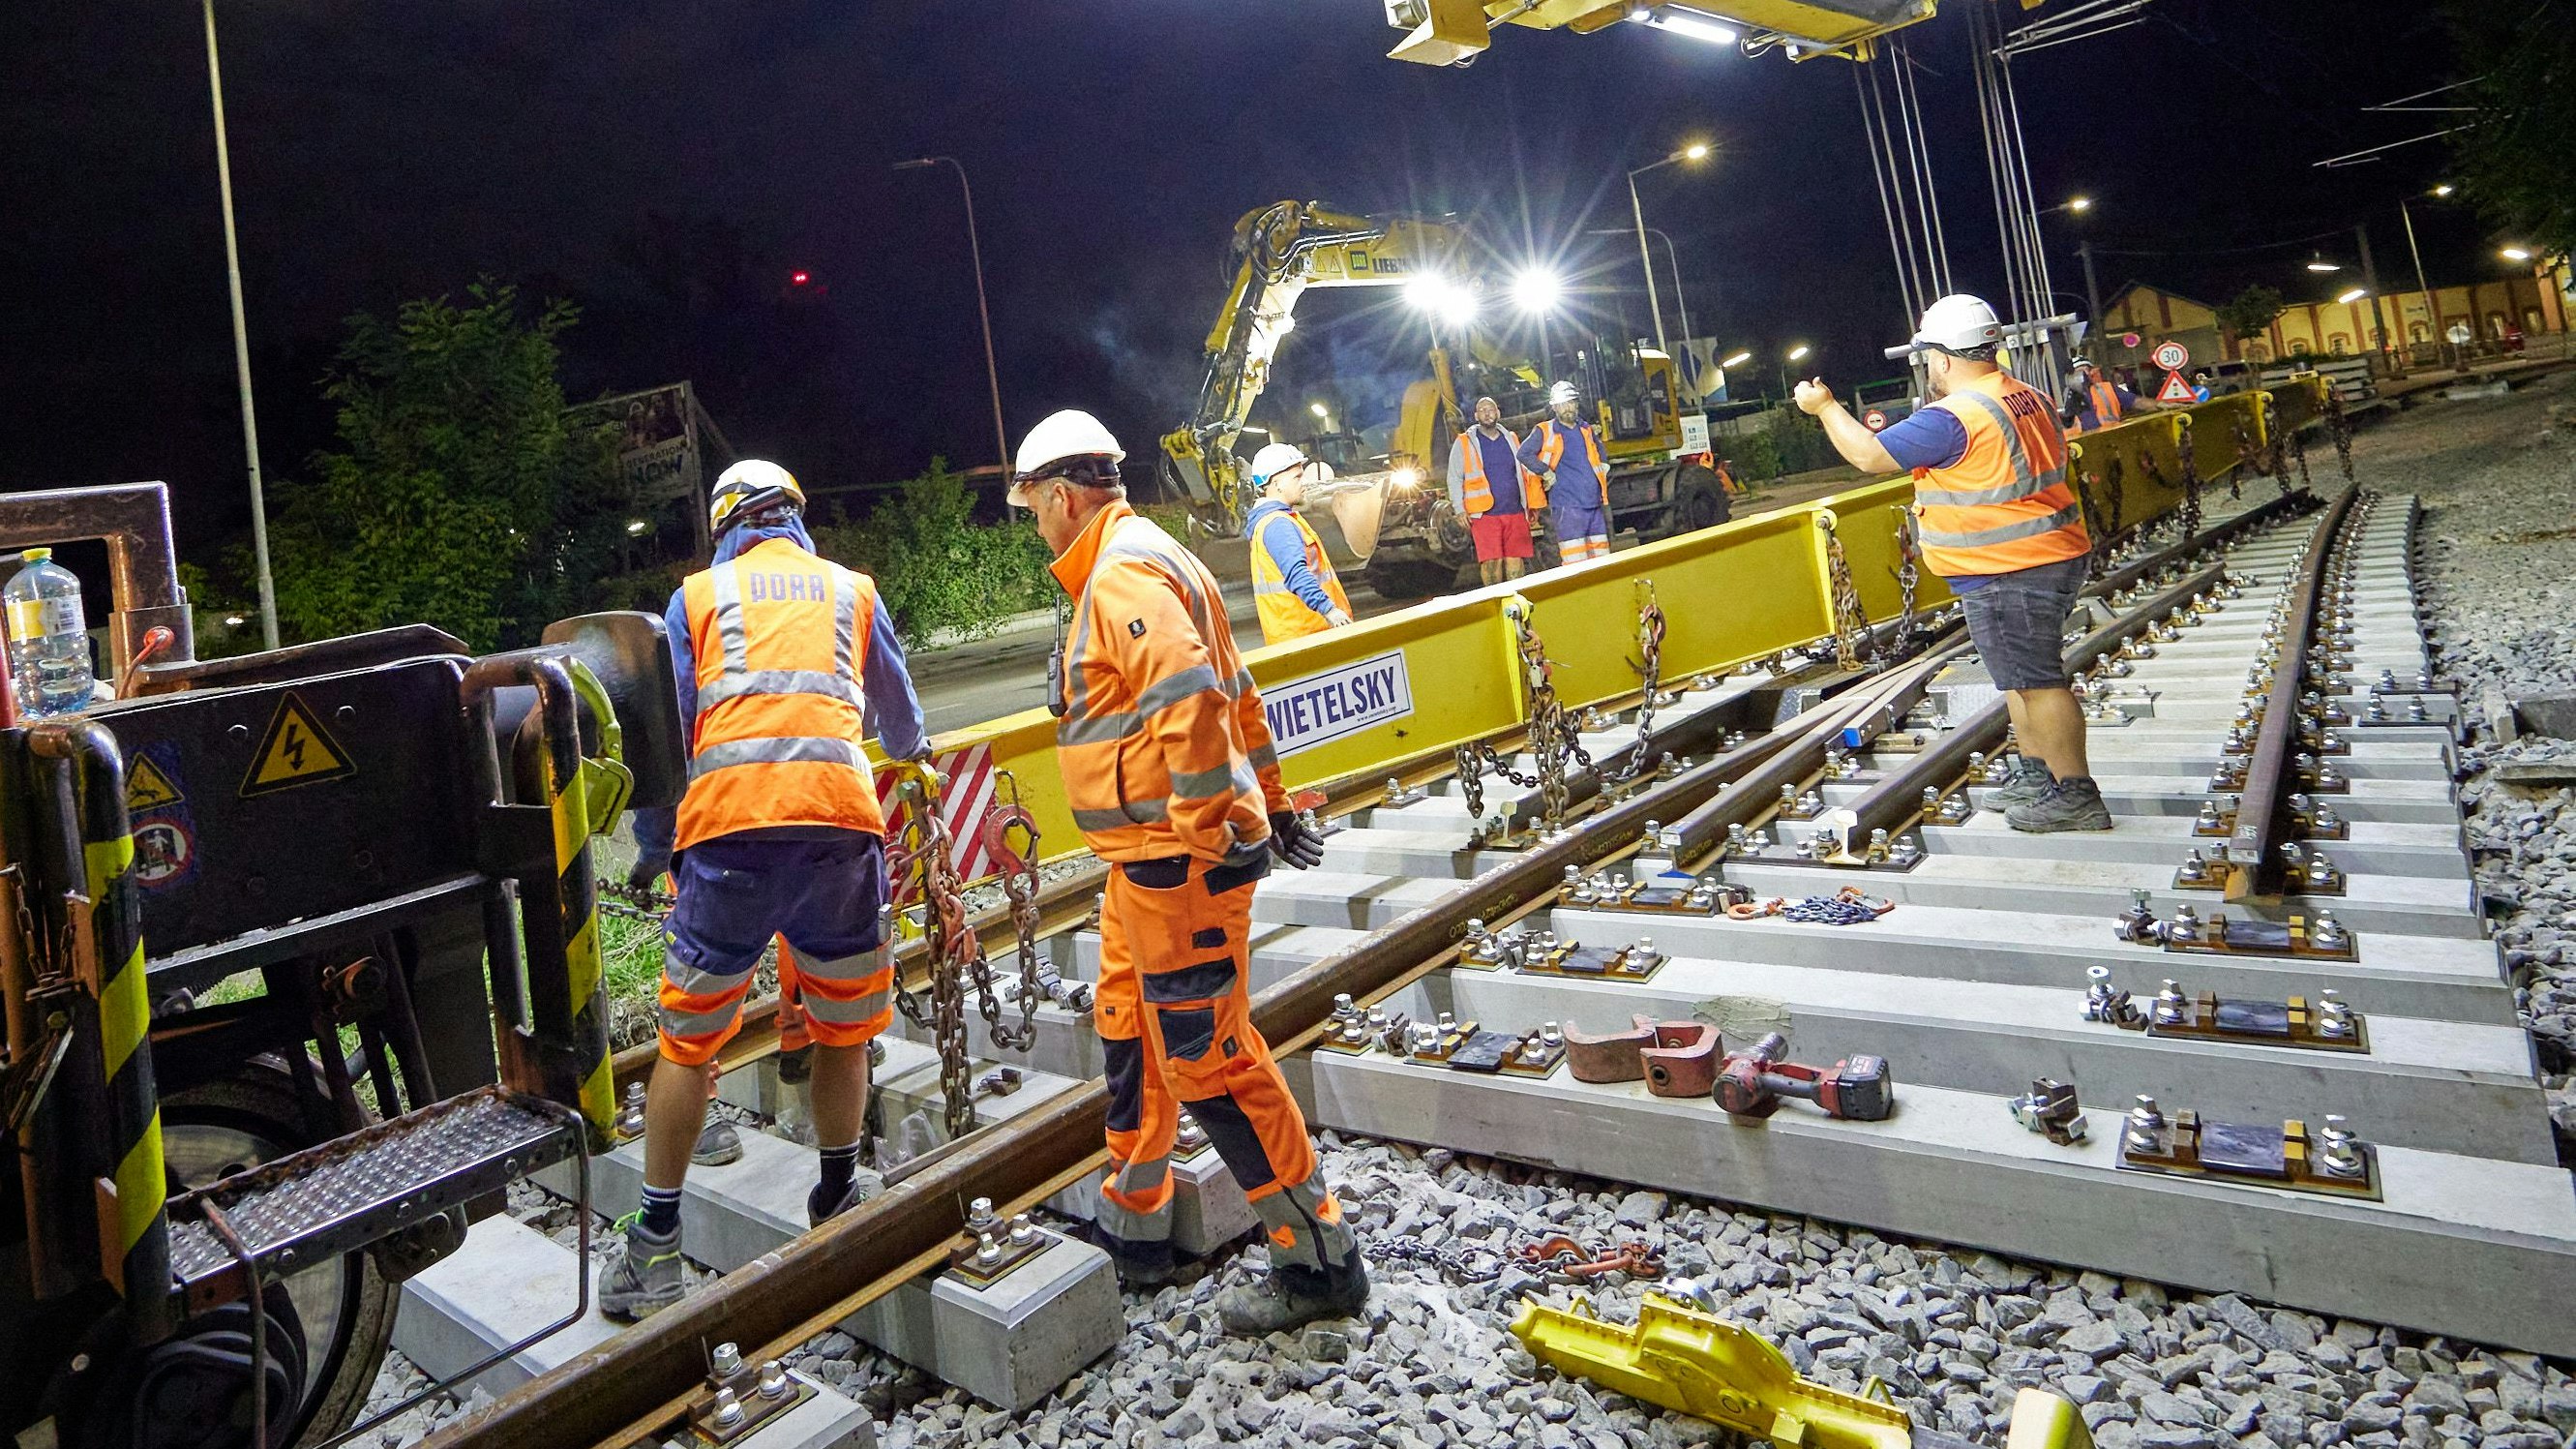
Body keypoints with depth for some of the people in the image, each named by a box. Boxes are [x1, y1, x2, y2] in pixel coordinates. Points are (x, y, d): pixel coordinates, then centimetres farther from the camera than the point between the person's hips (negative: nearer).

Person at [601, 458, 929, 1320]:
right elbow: (899, 715, 36)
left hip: (726, 818, -1)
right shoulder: (851, 589, 22)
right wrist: (910, 749, 59)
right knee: (844, 1027, 17)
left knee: (690, 1038, 10)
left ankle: (656, 1250, 16)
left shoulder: (698, 594, 18)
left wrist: (651, 848, 23)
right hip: (840, 813, 1)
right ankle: (837, 1203, 30)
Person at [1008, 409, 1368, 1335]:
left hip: (1177, 858, -11)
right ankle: (1132, 1228, 34)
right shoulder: (1137, 562, 18)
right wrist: (1268, 799, 26)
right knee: (1127, 1029, 19)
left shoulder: (1123, 572, -14)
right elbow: (1235, 693, 22)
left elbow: (1191, 699, -29)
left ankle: (1318, 1260, 7)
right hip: (1149, 859, 11)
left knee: (1204, 1053, -5)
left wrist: (1206, 834, -27)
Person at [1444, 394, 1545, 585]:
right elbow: (1454, 478, 4)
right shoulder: (1464, 443, 6)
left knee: (1516, 562, 0)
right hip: (1485, 514, -3)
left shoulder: (1511, 440, 17)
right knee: (1492, 563, -11)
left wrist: (1532, 505, 16)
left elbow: (1526, 474, 21)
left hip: (1515, 512, 3)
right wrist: (1460, 509, -6)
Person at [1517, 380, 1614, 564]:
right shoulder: (1545, 431, -1)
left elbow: (1601, 454, 34)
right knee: (1576, 564, -11)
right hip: (1567, 505, -6)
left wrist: (1603, 467, 17)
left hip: (1595, 504, 6)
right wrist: (1547, 474, -12)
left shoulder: (1588, 430, 16)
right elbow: (1524, 454, -12)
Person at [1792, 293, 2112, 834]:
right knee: (2023, 674, 19)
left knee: (2035, 680, -4)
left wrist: (1824, 407, 2)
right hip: (2055, 556, 10)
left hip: (2007, 574, -10)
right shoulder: (2029, 398, 11)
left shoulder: (1951, 419, -19)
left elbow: (1868, 455, -12)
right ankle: (2035, 775, 29)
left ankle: (2075, 795, 3)